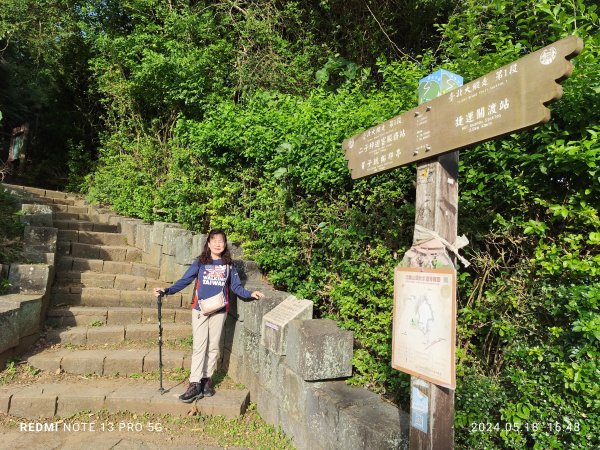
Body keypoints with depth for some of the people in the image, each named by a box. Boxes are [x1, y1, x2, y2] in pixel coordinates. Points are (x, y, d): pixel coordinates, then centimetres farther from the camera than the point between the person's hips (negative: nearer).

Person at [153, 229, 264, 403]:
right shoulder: (200, 263, 0)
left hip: (219, 311, 2)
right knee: (199, 346, -1)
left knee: (213, 347, 9)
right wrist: (166, 291, -16)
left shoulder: (228, 265, 5)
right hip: (200, 310, -1)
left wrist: (250, 294, -8)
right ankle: (195, 384, 3)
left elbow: (237, 286, 7)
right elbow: (184, 280, -5)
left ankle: (207, 379, 23)